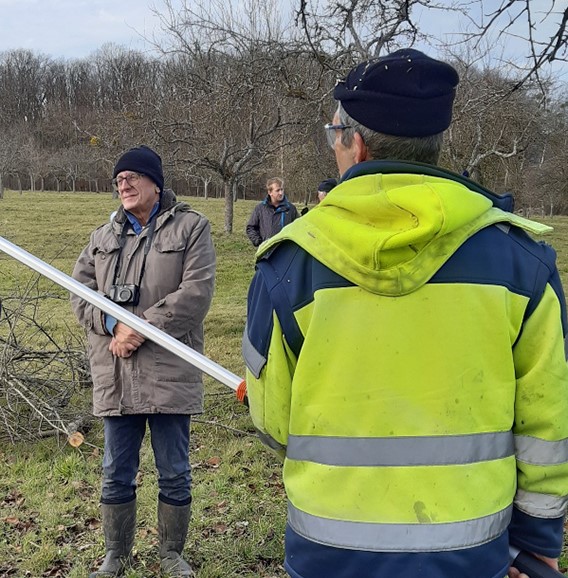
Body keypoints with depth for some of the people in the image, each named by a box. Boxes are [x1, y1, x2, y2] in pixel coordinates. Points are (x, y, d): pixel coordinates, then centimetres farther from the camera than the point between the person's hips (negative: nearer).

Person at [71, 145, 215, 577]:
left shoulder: (191, 227, -1)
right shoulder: (104, 236, 13)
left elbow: (196, 292, -11)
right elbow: (80, 289, 8)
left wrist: (141, 329, -16)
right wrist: (114, 325, -11)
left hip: (169, 372, -4)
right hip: (115, 374, 4)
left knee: (175, 472, 9)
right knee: (116, 473, 14)